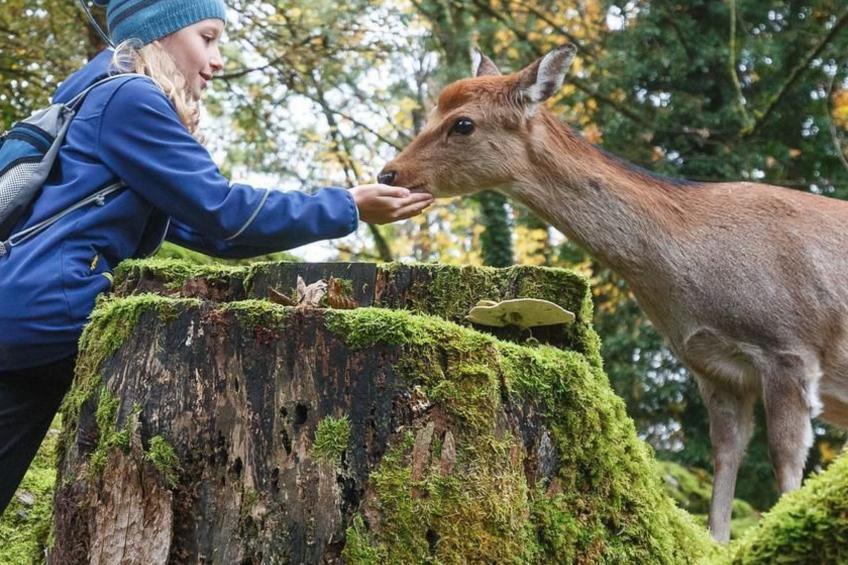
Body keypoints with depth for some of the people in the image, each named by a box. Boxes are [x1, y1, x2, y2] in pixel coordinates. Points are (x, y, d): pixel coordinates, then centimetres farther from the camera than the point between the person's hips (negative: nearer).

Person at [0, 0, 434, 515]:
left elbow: (207, 232, 19)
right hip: (48, 313, -10)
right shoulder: (127, 97, -8)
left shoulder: (116, 100, 24)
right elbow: (222, 212, -13)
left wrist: (348, 207, 11)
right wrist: (348, 208, -6)